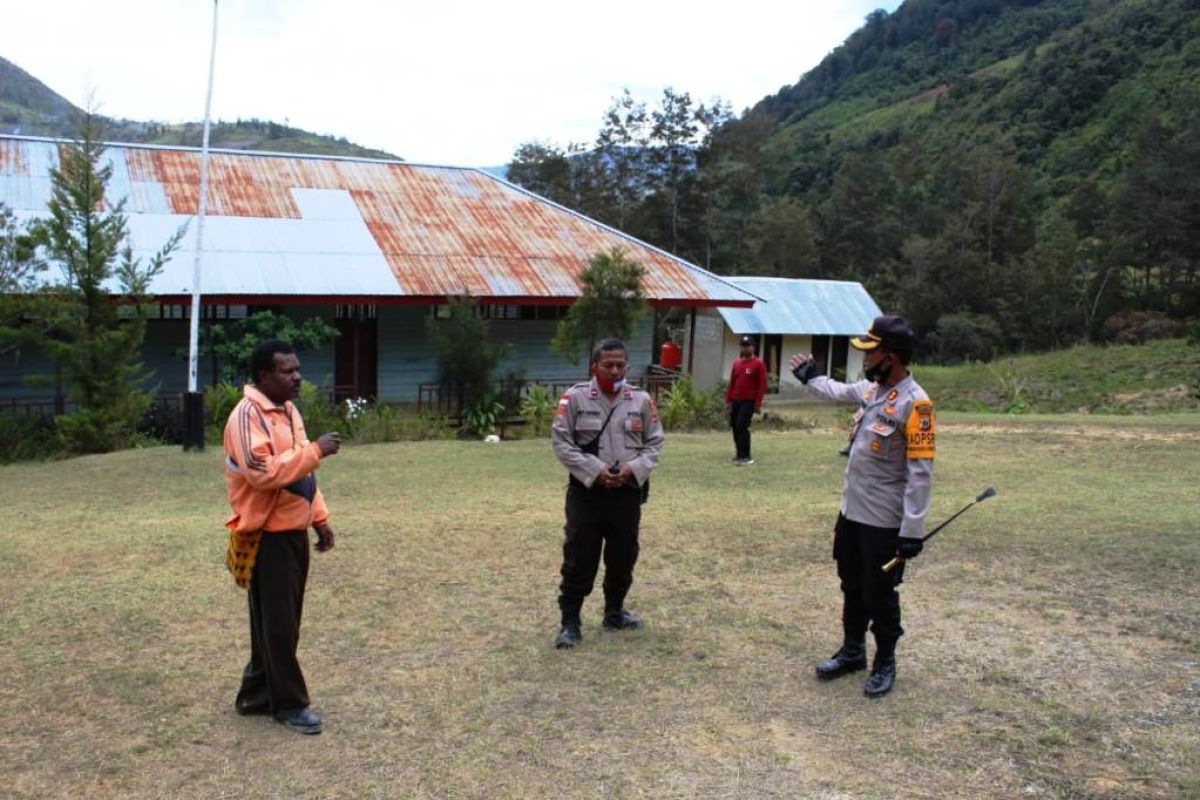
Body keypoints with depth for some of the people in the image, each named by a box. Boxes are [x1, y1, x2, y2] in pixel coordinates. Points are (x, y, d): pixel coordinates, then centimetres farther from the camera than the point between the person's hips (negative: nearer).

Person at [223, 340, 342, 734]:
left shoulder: (288, 410, 12)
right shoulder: (247, 415, -17)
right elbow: (263, 472, -28)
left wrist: (319, 518, 16)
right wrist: (315, 450, -25)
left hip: (294, 532, 9)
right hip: (267, 537, -9)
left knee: (279, 623, 16)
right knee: (278, 625, 2)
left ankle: (257, 695, 29)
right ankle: (289, 703, 15)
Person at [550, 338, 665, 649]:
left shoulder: (641, 400, 2)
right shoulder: (575, 397, -7)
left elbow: (654, 442, 7)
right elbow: (561, 440, -7)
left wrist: (634, 468, -11)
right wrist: (594, 470, -15)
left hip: (628, 492, 3)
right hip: (586, 491, -3)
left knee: (623, 558, 15)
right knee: (579, 560, 1)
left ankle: (614, 613, 35)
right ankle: (570, 622, 12)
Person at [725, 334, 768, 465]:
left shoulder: (758, 363, -6)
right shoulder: (736, 362, 11)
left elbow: (762, 385, -9)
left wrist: (758, 403, -14)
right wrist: (728, 400, 11)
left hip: (749, 401, -6)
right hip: (735, 400, 6)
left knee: (742, 426, -16)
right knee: (735, 426, 7)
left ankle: (745, 456, -11)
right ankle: (740, 454, 19)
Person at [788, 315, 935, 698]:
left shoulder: (914, 403, -22)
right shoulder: (872, 388, 4)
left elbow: (920, 473, -23)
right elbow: (842, 392, 30)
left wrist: (912, 530, -23)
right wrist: (811, 377, 40)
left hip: (884, 521, -8)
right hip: (851, 511, 8)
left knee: (879, 594, 7)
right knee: (852, 586, 21)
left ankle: (885, 663, 26)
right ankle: (852, 651, 38)